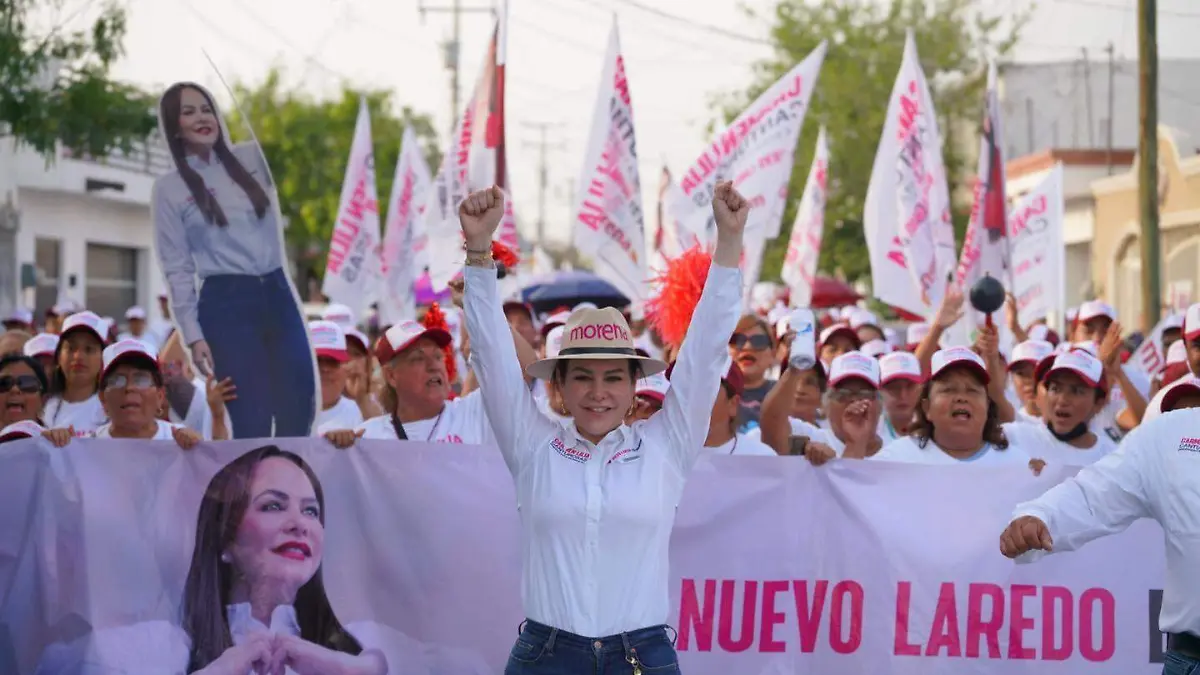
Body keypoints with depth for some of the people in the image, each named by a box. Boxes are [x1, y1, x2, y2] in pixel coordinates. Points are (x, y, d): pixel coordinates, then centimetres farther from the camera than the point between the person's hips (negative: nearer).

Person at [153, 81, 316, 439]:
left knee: (299, 411, 2)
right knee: (253, 420, -6)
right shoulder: (169, 188, 1)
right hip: (226, 303, -4)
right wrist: (193, 335, -9)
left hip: (278, 293, 4)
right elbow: (177, 269, -2)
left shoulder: (250, 159, 11)